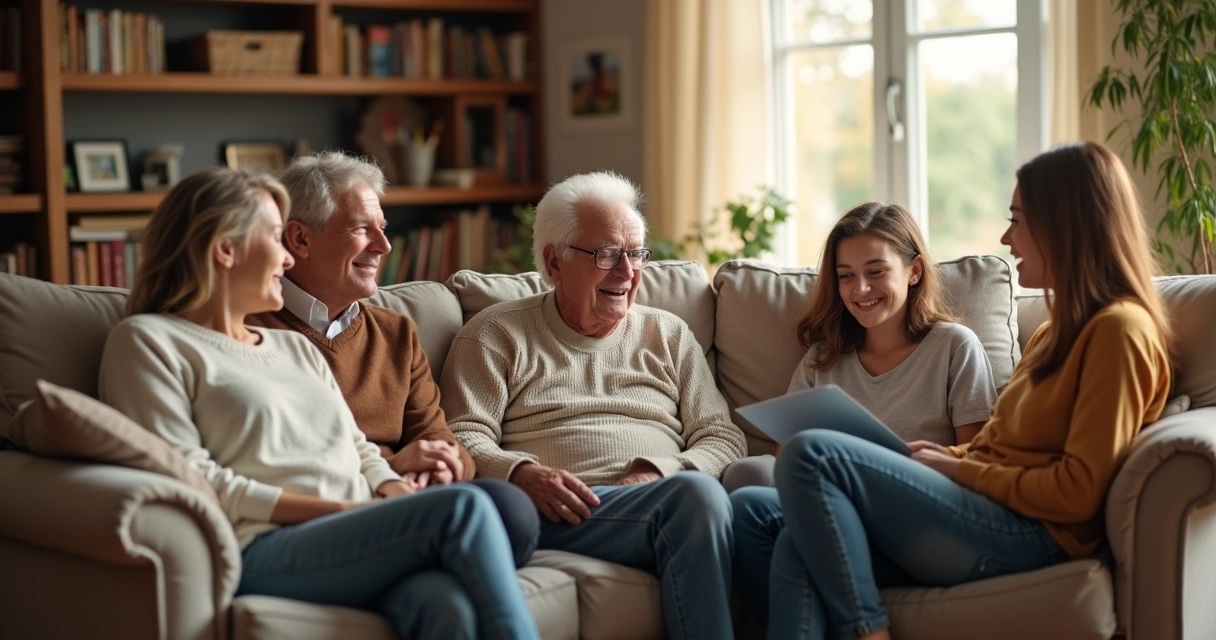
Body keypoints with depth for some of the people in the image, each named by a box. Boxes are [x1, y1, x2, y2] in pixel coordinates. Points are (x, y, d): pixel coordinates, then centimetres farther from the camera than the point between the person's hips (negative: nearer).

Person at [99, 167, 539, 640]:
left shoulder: (295, 347, 30)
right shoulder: (148, 340, 7)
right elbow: (188, 477, -5)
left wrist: (397, 494, 0)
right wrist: (337, 509, -11)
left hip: (363, 540, 6)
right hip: (262, 553, -6)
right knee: (462, 508, -29)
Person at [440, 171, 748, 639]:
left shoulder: (669, 335, 24)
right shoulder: (496, 336, 15)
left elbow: (722, 437, 15)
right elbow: (462, 438, 4)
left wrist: (662, 474, -7)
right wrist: (524, 474, -17)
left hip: (669, 505, 4)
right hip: (568, 510, -4)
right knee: (695, 493, -35)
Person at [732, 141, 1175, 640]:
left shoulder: (1118, 329, -7)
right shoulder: (1062, 327, 24)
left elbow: (1078, 491, -15)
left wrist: (957, 470, -6)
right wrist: (948, 455, 4)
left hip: (1029, 535, -9)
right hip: (993, 520, 9)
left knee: (812, 454, -19)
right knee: (798, 544, -13)